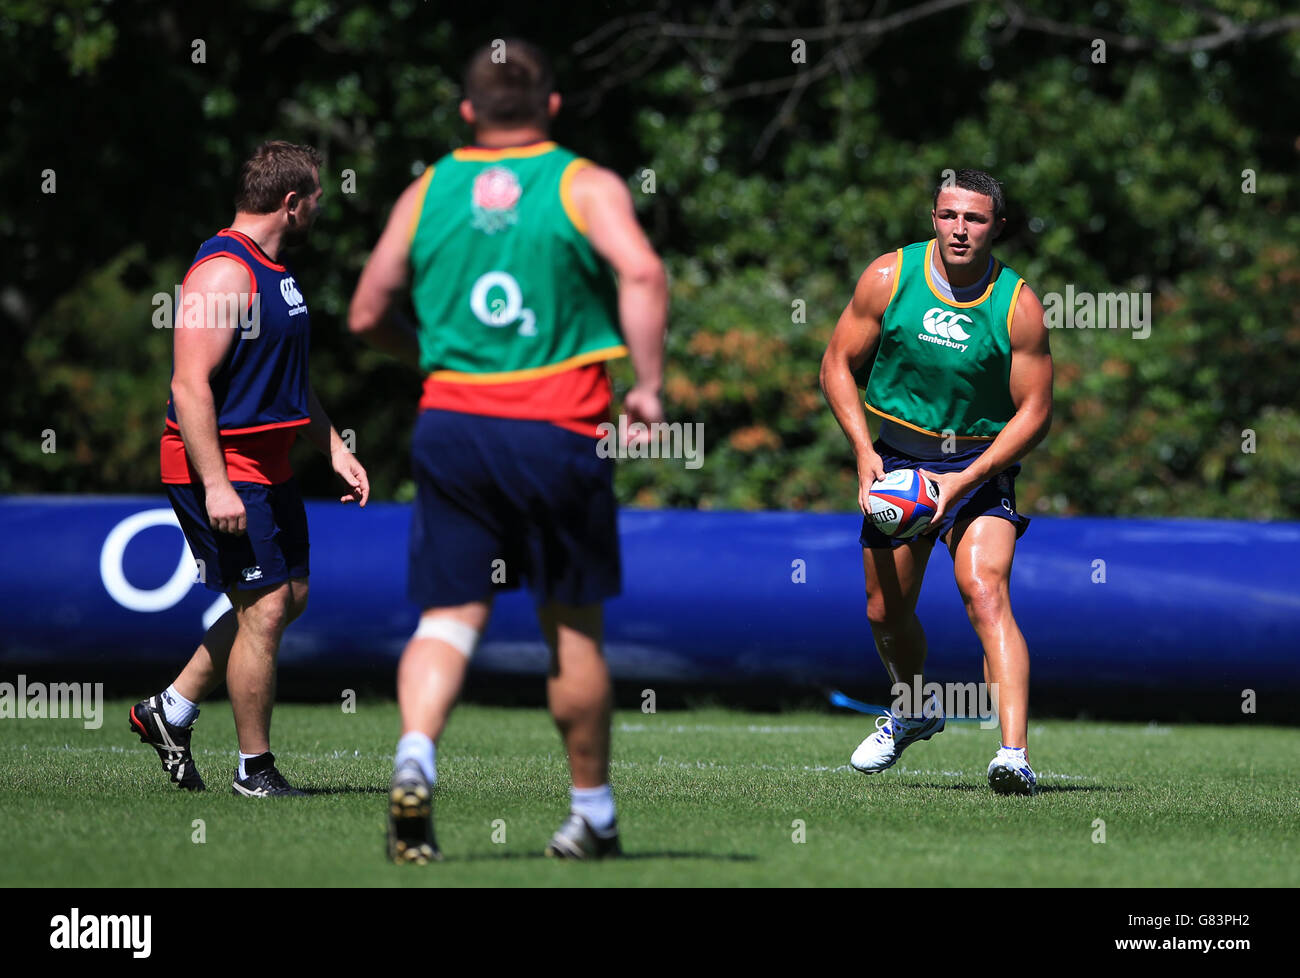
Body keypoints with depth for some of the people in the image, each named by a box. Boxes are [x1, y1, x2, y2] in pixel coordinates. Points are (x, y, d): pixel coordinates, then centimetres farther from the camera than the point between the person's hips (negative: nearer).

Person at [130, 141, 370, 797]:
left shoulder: (273, 271, 15)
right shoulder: (223, 272, -18)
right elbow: (190, 385, -23)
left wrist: (335, 451, 20)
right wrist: (215, 485, -27)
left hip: (267, 465, 10)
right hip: (222, 466, -10)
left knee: (289, 595, 14)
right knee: (265, 608, -8)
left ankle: (170, 712, 24)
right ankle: (254, 768, 2)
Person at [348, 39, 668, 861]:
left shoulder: (427, 193, 10)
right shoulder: (588, 187, 1)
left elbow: (368, 315, 13)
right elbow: (642, 273, -17)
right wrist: (649, 385, -13)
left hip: (451, 423, 2)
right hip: (560, 426, -2)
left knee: (449, 614, 1)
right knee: (573, 625, 10)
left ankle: (415, 754, -26)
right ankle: (593, 813, 20)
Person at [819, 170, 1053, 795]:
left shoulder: (1018, 306, -14)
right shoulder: (889, 278, -9)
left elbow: (1034, 413, -9)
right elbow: (838, 364, 1)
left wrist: (965, 480, -19)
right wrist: (863, 451, -12)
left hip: (981, 466, -3)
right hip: (898, 456, 3)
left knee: (985, 593, -24)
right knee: (886, 612, 10)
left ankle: (1014, 753, -34)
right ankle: (915, 711, 43)